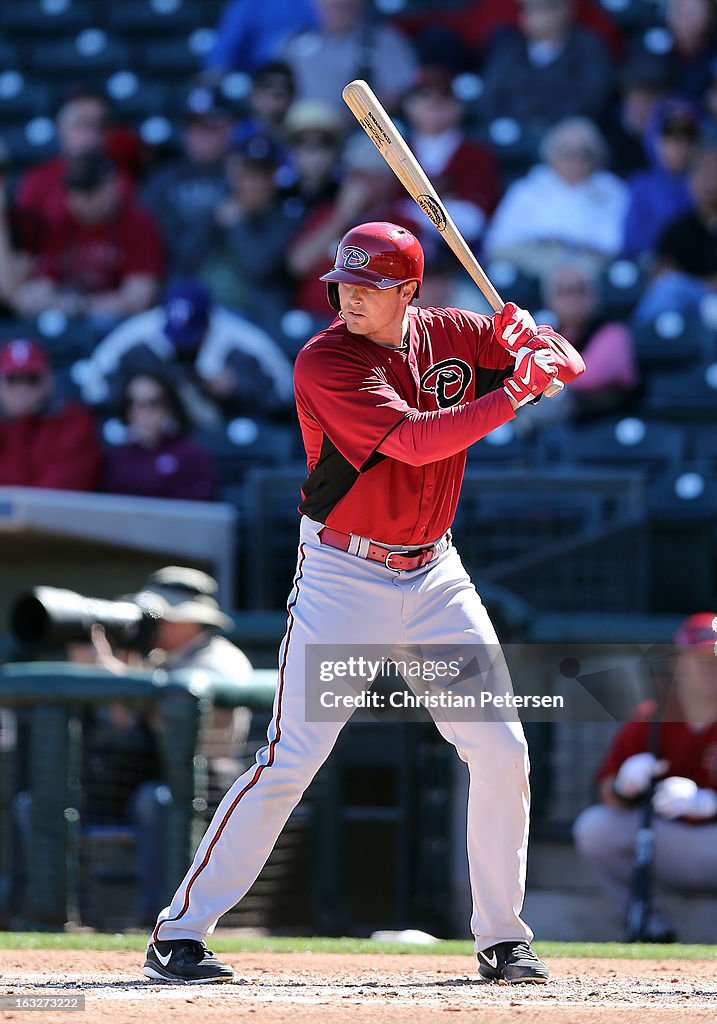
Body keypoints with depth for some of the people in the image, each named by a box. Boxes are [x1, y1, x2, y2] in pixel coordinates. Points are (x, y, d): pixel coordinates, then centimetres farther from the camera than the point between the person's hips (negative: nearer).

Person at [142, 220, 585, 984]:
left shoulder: (452, 335, 0)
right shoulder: (325, 363, -17)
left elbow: (562, 359, 7)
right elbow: (415, 440, -27)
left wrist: (537, 348, -16)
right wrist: (517, 391, -27)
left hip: (434, 577, 5)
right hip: (343, 577, -5)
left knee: (502, 750, 0)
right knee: (289, 761, -9)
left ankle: (502, 937, 14)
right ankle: (179, 932, -3)